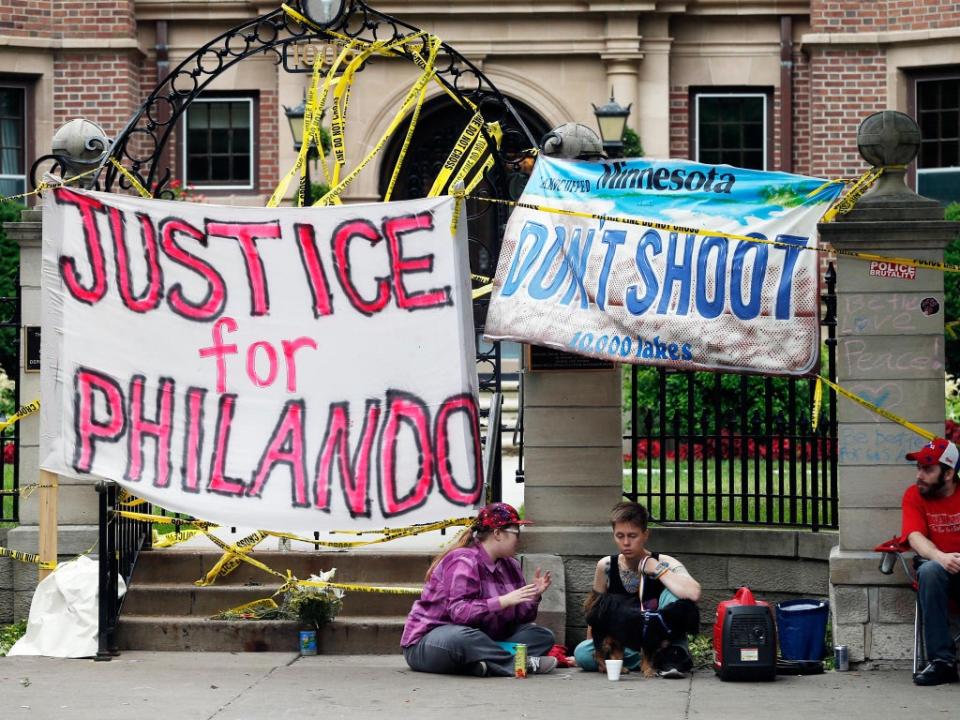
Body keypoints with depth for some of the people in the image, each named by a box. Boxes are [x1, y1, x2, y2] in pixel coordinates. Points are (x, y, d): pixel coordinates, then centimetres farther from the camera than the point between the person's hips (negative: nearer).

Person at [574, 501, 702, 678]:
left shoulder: (664, 563, -13)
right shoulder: (606, 566, -4)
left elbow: (693, 594, -34)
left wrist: (656, 569, -26)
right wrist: (593, 647, 5)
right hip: (626, 646, 4)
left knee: (672, 595, -28)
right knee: (581, 653, -27)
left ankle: (672, 655, -21)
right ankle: (660, 660, -21)